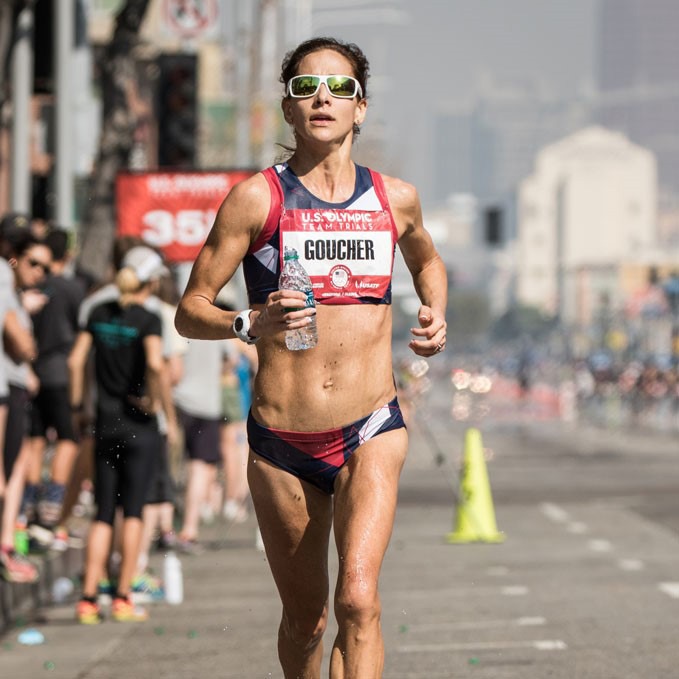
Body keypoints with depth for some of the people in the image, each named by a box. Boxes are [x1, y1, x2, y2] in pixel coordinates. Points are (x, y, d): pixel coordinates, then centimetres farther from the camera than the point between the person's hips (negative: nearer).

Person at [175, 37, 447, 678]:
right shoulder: (257, 198, -3)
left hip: (371, 432, 0)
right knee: (304, 620, 10)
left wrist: (434, 313, 11)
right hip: (282, 441, 0)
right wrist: (250, 324, -23)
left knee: (357, 600, -20)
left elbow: (427, 259, 31)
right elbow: (189, 311, -3)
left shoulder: (394, 198, 7)